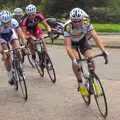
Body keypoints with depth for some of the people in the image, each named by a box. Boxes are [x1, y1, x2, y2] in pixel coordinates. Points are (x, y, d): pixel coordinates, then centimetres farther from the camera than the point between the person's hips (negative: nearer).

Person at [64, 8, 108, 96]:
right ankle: (80, 84, -11)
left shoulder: (86, 24, -31)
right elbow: (68, 46, -41)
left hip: (83, 40, 2)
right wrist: (74, 59, -56)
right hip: (72, 42, -2)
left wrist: (103, 50, -52)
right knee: (75, 60, -27)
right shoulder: (68, 27, -36)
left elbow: (96, 37, -38)